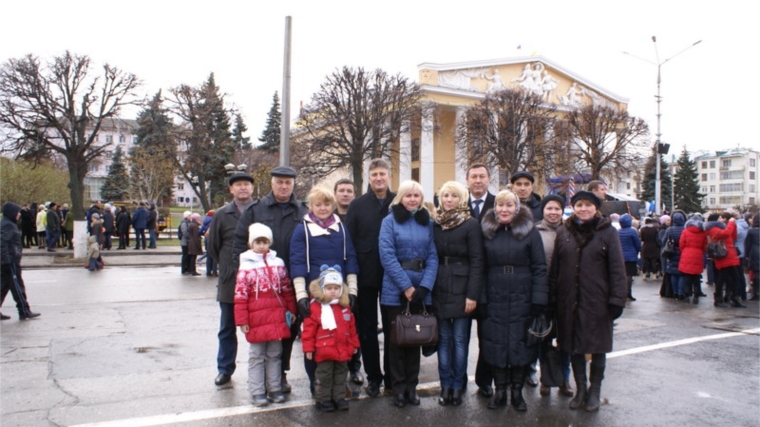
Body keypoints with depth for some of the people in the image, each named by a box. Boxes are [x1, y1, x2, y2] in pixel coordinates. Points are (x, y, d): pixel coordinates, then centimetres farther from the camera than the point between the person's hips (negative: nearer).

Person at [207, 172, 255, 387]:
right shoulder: (222, 215, 2)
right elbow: (213, 246, 9)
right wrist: (229, 265, 8)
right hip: (229, 281, 2)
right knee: (227, 329, 14)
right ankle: (224, 369, 27)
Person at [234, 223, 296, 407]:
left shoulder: (278, 263, 6)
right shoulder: (246, 267, -6)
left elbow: (287, 289, 12)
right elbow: (240, 296, -8)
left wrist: (291, 310, 10)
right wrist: (242, 320, -10)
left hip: (277, 319, 4)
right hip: (256, 320, -4)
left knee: (275, 355, 12)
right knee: (257, 356, 7)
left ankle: (275, 388, 23)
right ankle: (257, 392, 16)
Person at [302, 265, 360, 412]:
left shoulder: (345, 306, 5)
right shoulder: (315, 307, -12)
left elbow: (351, 327, 12)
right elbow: (309, 329, -11)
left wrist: (354, 344, 14)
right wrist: (308, 348, -11)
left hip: (343, 350, 5)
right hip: (324, 350, -5)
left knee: (341, 374, 15)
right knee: (324, 376, 7)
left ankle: (339, 398, 27)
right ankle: (323, 399, 20)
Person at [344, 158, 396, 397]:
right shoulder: (358, 205, 3)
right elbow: (349, 241, 0)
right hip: (365, 275, 1)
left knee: (392, 327, 10)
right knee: (367, 327, 9)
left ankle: (392, 375, 24)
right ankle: (373, 376, 22)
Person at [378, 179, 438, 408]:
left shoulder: (427, 222, 8)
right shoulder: (390, 221, -2)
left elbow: (433, 256, 2)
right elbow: (387, 256, -10)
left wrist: (424, 286, -11)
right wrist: (406, 286, -14)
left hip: (420, 289, 3)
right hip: (396, 290, -3)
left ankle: (411, 385, 21)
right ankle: (398, 387, 16)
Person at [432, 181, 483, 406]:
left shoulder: (471, 224, -5)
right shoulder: (435, 224, 8)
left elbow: (477, 261, -8)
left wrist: (473, 294, -14)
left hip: (461, 290, -4)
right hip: (439, 290, 4)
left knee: (460, 340, 2)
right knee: (444, 339, 9)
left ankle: (457, 386, 14)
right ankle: (445, 385, 17)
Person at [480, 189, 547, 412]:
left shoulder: (530, 232, -2)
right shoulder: (487, 232, 4)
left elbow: (540, 268, -3)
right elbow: (481, 267, 5)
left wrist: (539, 300, -10)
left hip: (522, 300, -1)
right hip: (494, 299, 2)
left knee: (520, 343, 6)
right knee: (496, 344, 6)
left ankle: (517, 391, 21)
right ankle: (500, 390, 20)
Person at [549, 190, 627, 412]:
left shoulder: (608, 232, -2)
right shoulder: (563, 232, 6)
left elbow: (617, 269, -5)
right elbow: (554, 268, 6)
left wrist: (617, 300, -10)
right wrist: (552, 298, 1)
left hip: (597, 302, -2)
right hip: (569, 302, 3)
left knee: (597, 347, 9)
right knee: (574, 346, 10)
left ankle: (595, 391, 25)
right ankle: (580, 389, 25)